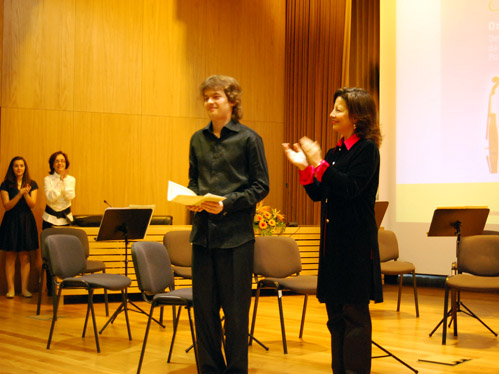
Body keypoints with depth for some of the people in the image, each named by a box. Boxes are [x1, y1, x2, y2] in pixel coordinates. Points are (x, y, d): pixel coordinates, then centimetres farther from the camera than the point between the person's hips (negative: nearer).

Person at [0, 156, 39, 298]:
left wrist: (26, 194, -21)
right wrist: (20, 194, -19)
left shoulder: (32, 184, 5)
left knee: (25, 256, 2)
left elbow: (32, 204, -3)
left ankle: (24, 288, 8)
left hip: (26, 221, 1)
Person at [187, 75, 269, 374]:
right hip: (203, 231, 5)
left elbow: (261, 186, -4)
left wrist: (228, 203, -16)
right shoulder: (198, 139, 11)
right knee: (204, 307, 9)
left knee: (236, 309, 3)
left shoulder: (248, 139, -3)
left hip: (236, 234, -4)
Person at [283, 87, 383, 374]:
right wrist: (304, 167, 0)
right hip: (334, 241, 8)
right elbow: (317, 194, 12)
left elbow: (349, 188, -21)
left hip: (356, 243, -8)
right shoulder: (335, 152, 13)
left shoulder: (367, 149, -9)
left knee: (355, 313, -2)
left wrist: (319, 163, -23)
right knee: (335, 312, 14)